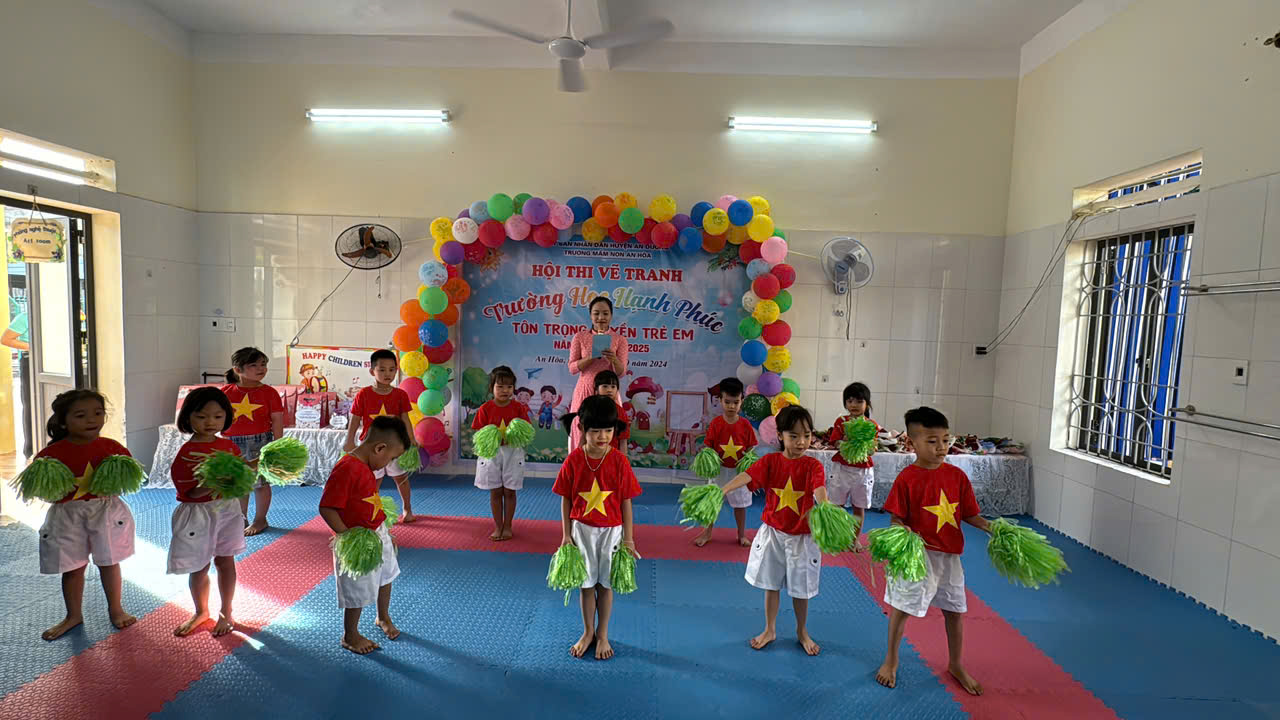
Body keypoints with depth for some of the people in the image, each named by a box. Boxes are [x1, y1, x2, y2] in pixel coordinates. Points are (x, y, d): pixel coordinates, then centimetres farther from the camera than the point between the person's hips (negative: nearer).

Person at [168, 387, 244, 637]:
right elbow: (190, 492, -17)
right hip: (198, 513, -3)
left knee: (225, 561, 12)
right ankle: (201, 612, 35)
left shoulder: (228, 445, 0)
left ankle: (226, 612, 27)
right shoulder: (186, 453, -14)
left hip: (227, 509, 3)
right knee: (199, 567, 12)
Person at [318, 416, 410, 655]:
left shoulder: (366, 465, 2)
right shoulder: (346, 468, -29)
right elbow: (327, 509, -29)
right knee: (357, 592, 8)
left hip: (378, 533, 9)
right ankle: (350, 636, 31)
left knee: (385, 576, 25)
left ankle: (383, 618, 49)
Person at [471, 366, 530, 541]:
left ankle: (507, 526, 21)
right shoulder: (485, 408, -3)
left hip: (513, 453, 0)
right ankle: (498, 527, 21)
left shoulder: (518, 408, -2)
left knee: (509, 492, 7)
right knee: (495, 492, 8)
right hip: (491, 453, 0)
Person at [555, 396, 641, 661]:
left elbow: (626, 502, -8)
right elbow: (566, 499, -3)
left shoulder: (619, 461, -14)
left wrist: (628, 538, -5)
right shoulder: (573, 460, -12)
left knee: (605, 583, 13)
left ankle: (602, 635, 32)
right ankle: (588, 633, 35)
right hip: (582, 529, 1)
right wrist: (566, 534, -3)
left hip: (610, 530, -1)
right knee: (586, 583, 15)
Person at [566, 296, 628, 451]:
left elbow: (621, 373, -2)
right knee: (582, 434, 1)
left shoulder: (619, 340, 3)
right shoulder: (580, 337, 4)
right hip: (585, 391, 0)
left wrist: (614, 359, -23)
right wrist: (589, 357, -16)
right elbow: (572, 368, 0)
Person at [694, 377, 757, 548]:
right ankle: (707, 533, 31)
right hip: (719, 469, 0)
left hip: (739, 470, 0)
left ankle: (742, 535, 31)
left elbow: (750, 447, -2)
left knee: (740, 503, 13)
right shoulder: (715, 423, -10)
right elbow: (708, 446, -6)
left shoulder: (745, 424, -8)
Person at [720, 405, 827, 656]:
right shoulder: (770, 461, -9)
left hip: (802, 536, -1)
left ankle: (801, 631, 39)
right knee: (771, 585, 15)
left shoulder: (813, 465, -11)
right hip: (773, 533, 1)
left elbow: (819, 490, -30)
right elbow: (747, 476, -25)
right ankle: (770, 630, 36)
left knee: (801, 588, 14)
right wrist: (721, 490, -42)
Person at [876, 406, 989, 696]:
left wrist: (990, 527, -11)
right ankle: (891, 660, 28)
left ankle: (956, 666, 39)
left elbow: (968, 514, 4)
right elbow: (897, 519, -12)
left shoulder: (957, 476, -2)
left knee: (955, 610, 16)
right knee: (901, 607, 7)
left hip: (949, 555, 4)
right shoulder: (907, 478, -15)